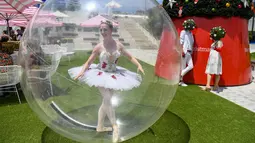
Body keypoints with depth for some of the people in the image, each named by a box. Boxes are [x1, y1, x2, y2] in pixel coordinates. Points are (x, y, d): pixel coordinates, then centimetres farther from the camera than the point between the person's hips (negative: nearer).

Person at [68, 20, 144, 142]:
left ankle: (100, 126, 27)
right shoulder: (99, 47, -13)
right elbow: (89, 62, -9)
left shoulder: (118, 45, -6)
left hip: (114, 76, 4)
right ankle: (115, 126, -8)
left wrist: (139, 65, -10)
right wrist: (82, 71, -26)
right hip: (101, 75, -4)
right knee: (107, 100, -19)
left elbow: (130, 57, 4)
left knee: (106, 101, 12)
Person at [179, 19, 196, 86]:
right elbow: (181, 42, -10)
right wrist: (182, 51, -18)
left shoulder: (190, 33, 18)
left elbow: (192, 43, 17)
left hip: (189, 52, 8)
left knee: (191, 66, 2)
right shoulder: (183, 32, -3)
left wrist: (191, 51, 10)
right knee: (183, 67, -4)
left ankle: (180, 76, 12)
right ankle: (180, 80, 6)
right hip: (184, 51, -8)